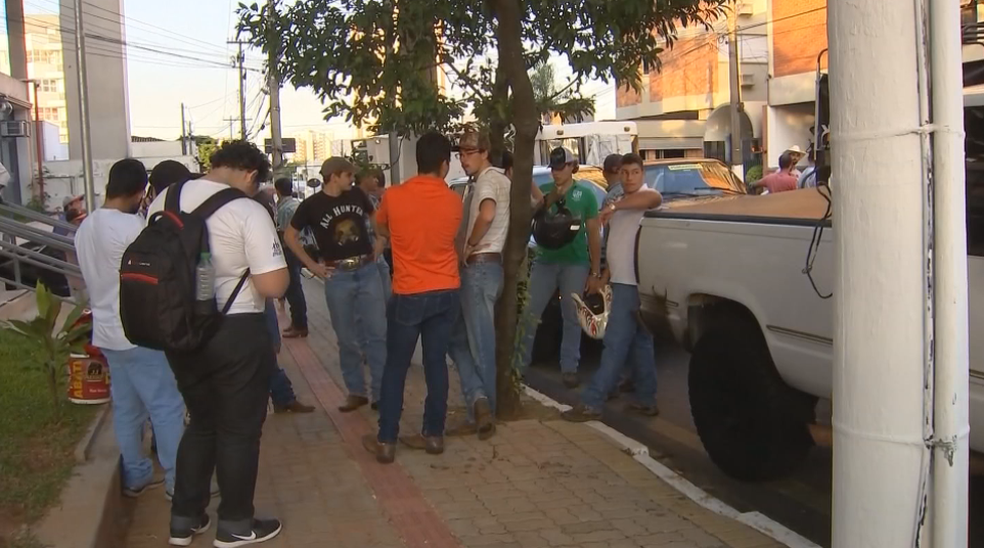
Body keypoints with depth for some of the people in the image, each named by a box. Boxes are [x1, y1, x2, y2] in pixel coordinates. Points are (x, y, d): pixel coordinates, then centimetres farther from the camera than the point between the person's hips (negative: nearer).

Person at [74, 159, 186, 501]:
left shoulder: (85, 227, 9)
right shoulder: (132, 226, -19)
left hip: (107, 331, 9)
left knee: (126, 407, 15)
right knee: (167, 405, -1)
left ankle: (135, 476, 22)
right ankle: (177, 479, 4)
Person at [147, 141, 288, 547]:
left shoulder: (162, 202, 2)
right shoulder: (247, 211, -18)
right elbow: (274, 286, -21)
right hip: (236, 334, -6)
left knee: (201, 423, 23)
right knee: (239, 429, 12)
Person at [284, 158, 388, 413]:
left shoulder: (357, 195, 4)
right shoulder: (312, 205, -4)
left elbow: (377, 219, 21)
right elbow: (290, 236, 5)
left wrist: (377, 248, 9)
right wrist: (313, 266, 0)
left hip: (368, 271, 2)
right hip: (337, 276, -2)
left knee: (378, 333, -1)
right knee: (346, 339, 6)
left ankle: (381, 391, 6)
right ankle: (356, 391, 18)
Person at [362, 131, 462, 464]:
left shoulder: (394, 196, -9)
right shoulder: (453, 201, -6)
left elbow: (380, 229, 11)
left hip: (408, 294, -2)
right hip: (446, 292, 2)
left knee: (396, 367, 7)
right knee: (436, 363, 11)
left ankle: (386, 441, 10)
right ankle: (434, 434, 18)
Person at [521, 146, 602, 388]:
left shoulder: (585, 194, 3)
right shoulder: (544, 191, 7)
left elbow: (594, 234, 2)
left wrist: (595, 271, -1)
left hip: (575, 264, -1)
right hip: (544, 262, 2)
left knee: (572, 317, 4)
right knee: (529, 313, 0)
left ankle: (569, 368, 10)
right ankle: (520, 362, 11)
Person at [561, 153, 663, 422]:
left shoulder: (645, 197, -8)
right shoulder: (622, 204, 21)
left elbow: (655, 198, -35)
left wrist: (614, 206, -35)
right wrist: (605, 276, 21)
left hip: (632, 283, -10)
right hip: (624, 281, 10)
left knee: (615, 344, -9)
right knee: (639, 342, 12)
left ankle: (591, 403, -10)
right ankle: (646, 400, 18)